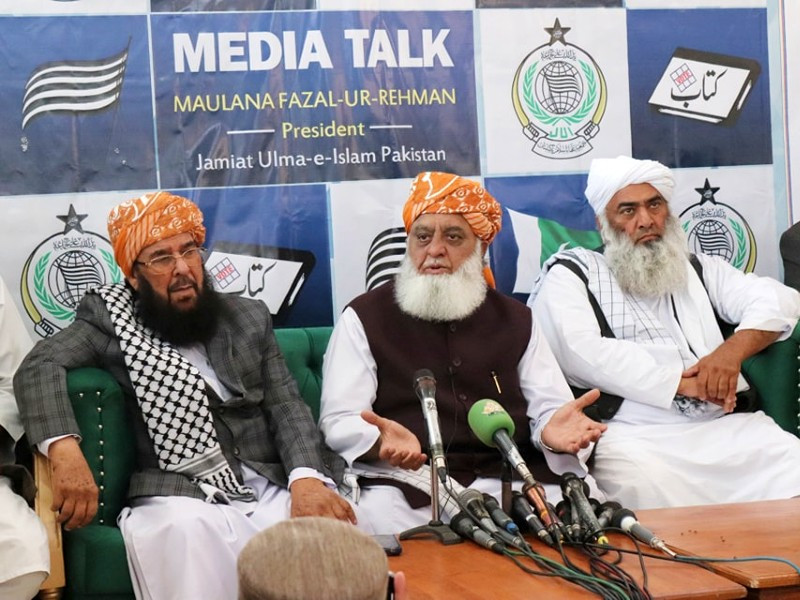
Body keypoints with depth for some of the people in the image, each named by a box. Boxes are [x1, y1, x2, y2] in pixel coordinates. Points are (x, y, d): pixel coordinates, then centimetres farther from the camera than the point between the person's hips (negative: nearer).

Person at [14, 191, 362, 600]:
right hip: (176, 497, -3)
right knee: (185, 530, -37)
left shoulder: (249, 318, 16)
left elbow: (287, 406, 8)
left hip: (271, 488, 3)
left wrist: (307, 480, -13)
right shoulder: (111, 320, 7)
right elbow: (39, 367, -8)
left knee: (325, 519, -28)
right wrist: (65, 450, -28)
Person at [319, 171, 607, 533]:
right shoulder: (364, 319, 8)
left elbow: (547, 403, 12)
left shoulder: (516, 320, 20)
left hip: (507, 480, 3)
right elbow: (339, 421, 0)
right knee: (379, 514, -36)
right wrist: (381, 440, -25)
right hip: (404, 481, -3)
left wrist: (551, 426, -14)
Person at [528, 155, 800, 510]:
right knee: (642, 480, -36)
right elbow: (581, 351, -7)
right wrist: (681, 383, -10)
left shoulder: (698, 269, 24)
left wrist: (733, 350, -9)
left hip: (725, 424, 4)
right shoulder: (570, 274, 12)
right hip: (633, 433, -4)